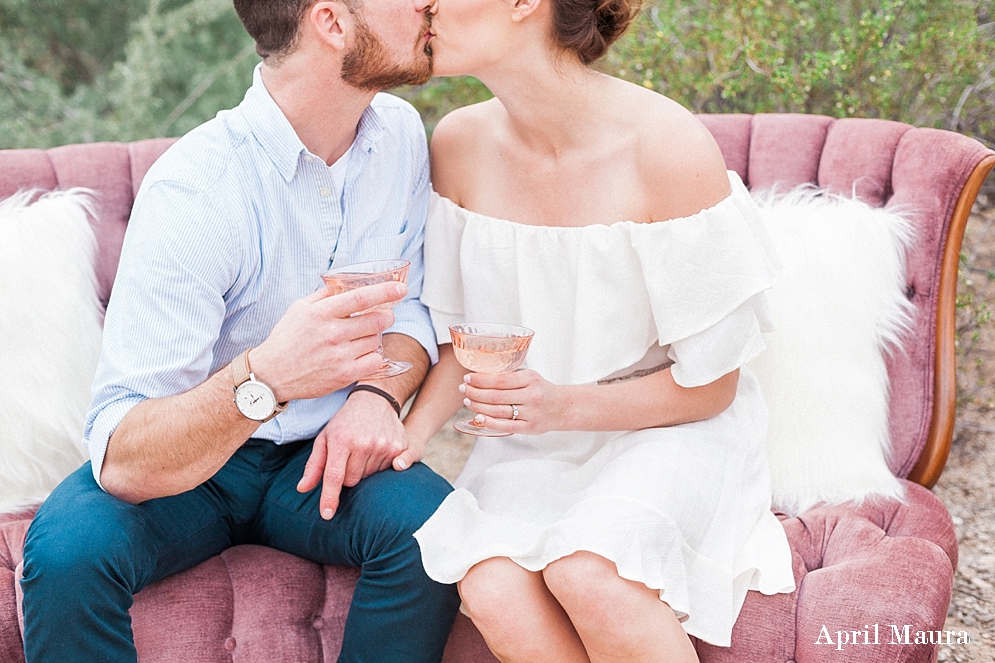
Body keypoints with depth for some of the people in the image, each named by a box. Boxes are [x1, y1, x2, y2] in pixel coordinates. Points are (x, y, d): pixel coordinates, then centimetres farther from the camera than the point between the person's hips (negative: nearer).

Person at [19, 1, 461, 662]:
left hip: (319, 456, 4)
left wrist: (379, 392, -14)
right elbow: (120, 460, -30)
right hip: (188, 462, -3)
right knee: (68, 548, -33)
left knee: (430, 520, -28)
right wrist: (264, 377, -49)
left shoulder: (398, 132, -5)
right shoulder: (193, 191, -25)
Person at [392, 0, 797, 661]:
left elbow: (708, 386, -11)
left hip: (671, 429, -3)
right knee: (492, 591, -27)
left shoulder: (668, 147, -18)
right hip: (532, 441, 4)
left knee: (583, 572, -33)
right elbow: (464, 340, 7)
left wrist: (565, 405, -24)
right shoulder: (461, 142, -2)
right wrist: (413, 429, -12)